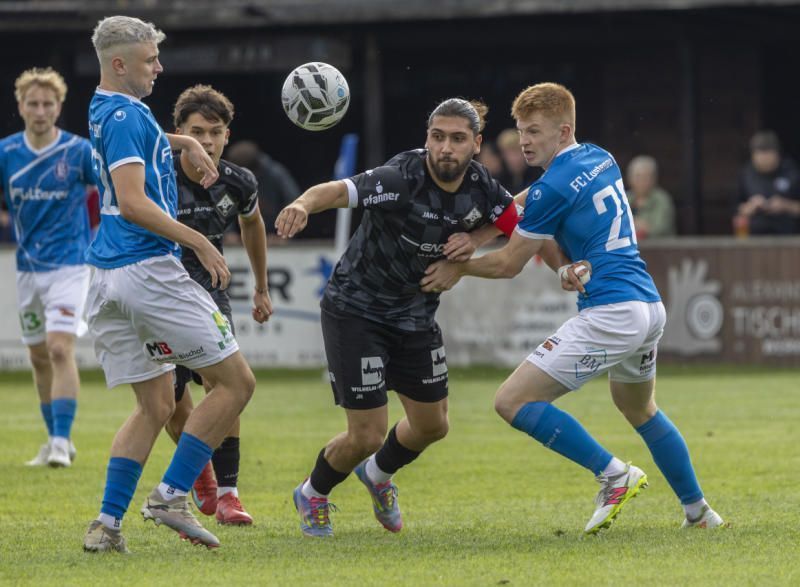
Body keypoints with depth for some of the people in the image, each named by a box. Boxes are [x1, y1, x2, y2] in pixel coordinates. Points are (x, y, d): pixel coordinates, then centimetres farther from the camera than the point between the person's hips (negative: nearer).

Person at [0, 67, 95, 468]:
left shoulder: (79, 151, -8)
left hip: (68, 265, -5)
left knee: (60, 349, -18)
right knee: (39, 357, 11)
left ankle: (62, 441, -18)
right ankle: (56, 441, 23)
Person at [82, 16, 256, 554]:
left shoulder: (109, 109, 16)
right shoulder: (125, 115, -12)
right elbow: (132, 202, -21)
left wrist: (188, 143, 23)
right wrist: (199, 242, -17)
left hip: (108, 281, 9)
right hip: (148, 269, -9)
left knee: (155, 406, 13)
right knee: (236, 382, 0)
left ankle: (108, 522, 1)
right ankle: (172, 495, -5)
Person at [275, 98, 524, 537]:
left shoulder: (480, 187, -9)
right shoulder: (401, 179, -29)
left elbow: (515, 220, 11)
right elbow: (338, 191, -42)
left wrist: (473, 238, -10)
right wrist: (303, 205, -65)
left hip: (415, 314, 6)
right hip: (356, 310, -6)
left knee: (432, 425, 15)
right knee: (367, 435, -6)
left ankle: (378, 474, 48)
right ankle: (313, 494, 25)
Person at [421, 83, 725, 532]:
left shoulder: (553, 187, -11)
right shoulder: (602, 160, 13)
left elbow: (508, 264, -3)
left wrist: (458, 269, 11)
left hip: (610, 315, -10)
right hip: (650, 306, 10)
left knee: (513, 401, -9)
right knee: (640, 410, 33)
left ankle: (615, 475, -9)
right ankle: (698, 511, 36)